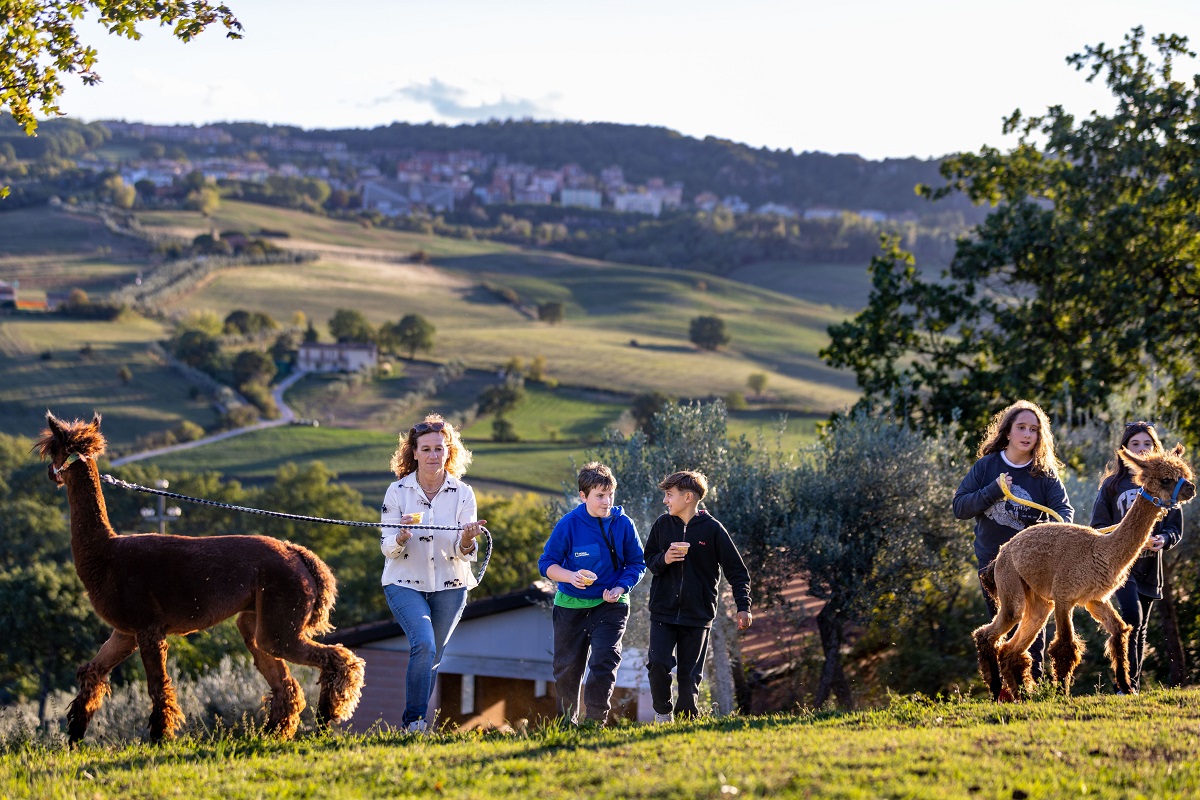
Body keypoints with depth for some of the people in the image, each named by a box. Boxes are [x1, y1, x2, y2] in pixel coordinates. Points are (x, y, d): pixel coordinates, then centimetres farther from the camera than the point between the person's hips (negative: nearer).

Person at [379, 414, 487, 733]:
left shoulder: (463, 493, -2)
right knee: (424, 644, -23)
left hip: (450, 586, 2)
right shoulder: (397, 491, -5)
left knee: (431, 656, 9)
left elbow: (465, 552, -4)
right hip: (405, 584, -2)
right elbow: (387, 548, -4)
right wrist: (402, 536, -26)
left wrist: (467, 539, -27)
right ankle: (413, 720, -15)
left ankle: (419, 720, 26)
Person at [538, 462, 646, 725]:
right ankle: (567, 721, 33)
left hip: (611, 604, 0)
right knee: (567, 668, 12)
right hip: (571, 604, 0)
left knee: (604, 661, -16)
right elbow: (547, 563, -6)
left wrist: (621, 588, -14)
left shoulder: (623, 524, -8)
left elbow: (637, 563, 3)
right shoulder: (569, 524, -12)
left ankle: (594, 721, -6)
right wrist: (571, 577, -25)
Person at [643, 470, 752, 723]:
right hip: (663, 612, 2)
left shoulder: (712, 529, -5)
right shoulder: (663, 524, 4)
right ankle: (662, 712, 9)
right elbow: (648, 560, 13)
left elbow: (737, 571, -1)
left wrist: (743, 607, -10)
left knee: (690, 675, 1)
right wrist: (664, 559, -11)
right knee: (657, 663, -14)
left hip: (697, 615, -2)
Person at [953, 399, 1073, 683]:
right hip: (991, 561, 1)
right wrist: (993, 491, -20)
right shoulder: (986, 466, -2)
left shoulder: (1045, 473, -4)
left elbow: (1064, 508, -16)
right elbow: (959, 507, -6)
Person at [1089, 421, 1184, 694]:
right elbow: (1098, 525, 3)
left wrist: (1163, 540, -15)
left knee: (1140, 628, 10)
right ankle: (1126, 684, -21)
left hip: (1149, 567, 3)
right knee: (1132, 618, -22)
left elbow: (1176, 527, 6)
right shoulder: (1112, 484, 4)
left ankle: (1134, 686, 19)